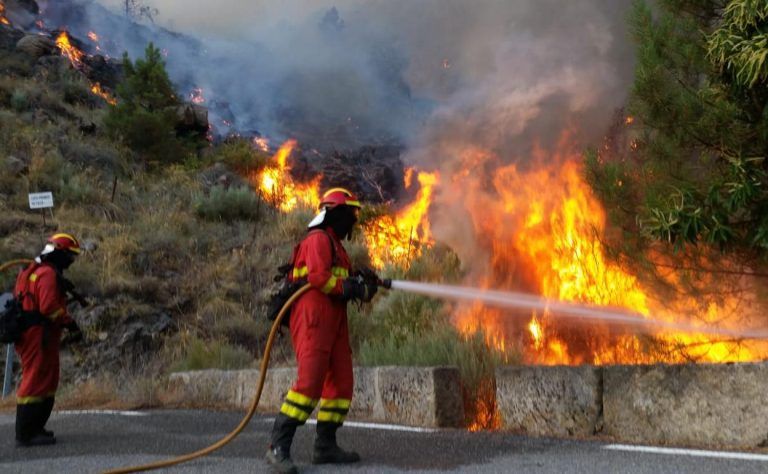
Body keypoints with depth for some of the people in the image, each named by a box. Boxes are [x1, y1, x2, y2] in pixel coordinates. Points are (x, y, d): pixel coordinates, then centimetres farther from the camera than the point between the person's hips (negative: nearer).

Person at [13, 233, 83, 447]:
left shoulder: (35, 271, 19)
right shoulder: (48, 274, -14)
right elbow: (49, 307, -24)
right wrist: (71, 324, -16)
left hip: (29, 335, 11)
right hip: (39, 337, -11)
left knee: (48, 382, 18)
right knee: (36, 383, -8)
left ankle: (35, 428, 25)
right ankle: (26, 434, -5)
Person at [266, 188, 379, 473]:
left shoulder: (335, 246, 28)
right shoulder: (318, 239, -4)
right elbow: (318, 276, -18)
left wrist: (363, 287, 3)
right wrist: (353, 288, -12)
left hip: (334, 323, 10)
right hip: (313, 319, -10)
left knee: (341, 382, 6)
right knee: (309, 382, -18)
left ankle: (325, 446, 11)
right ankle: (278, 447, -16)